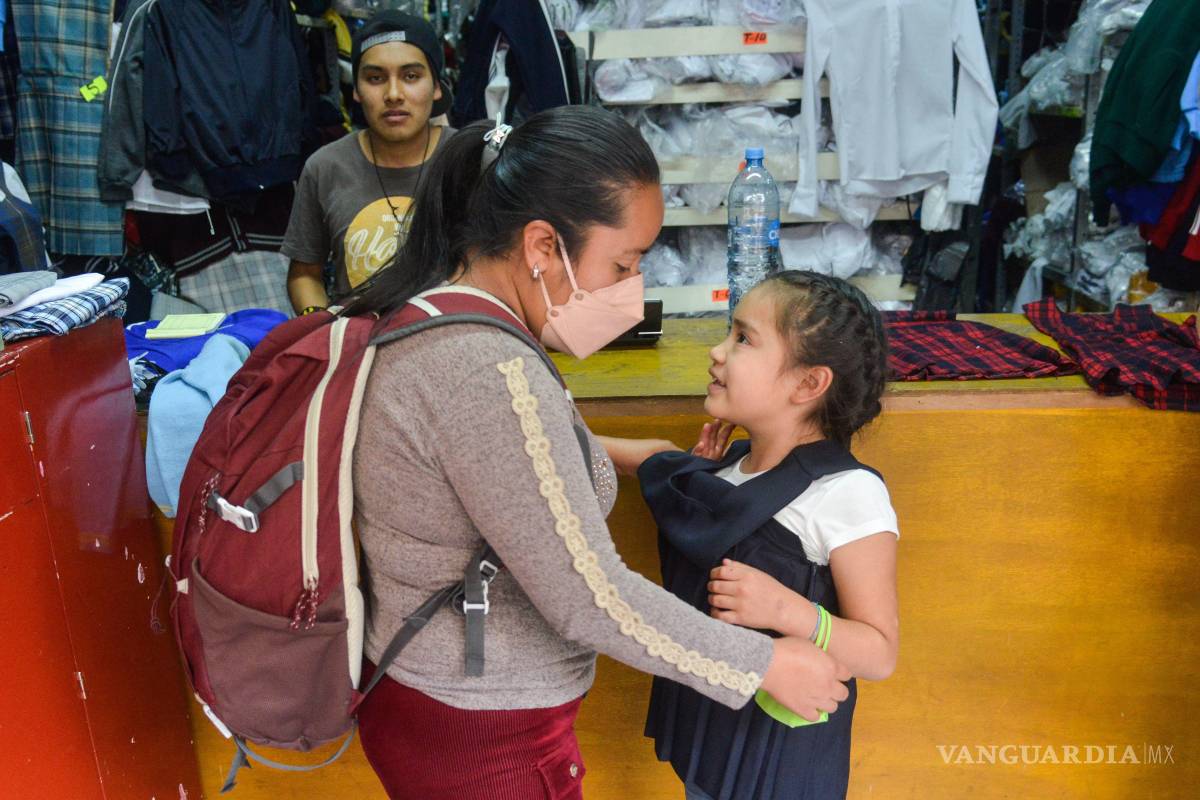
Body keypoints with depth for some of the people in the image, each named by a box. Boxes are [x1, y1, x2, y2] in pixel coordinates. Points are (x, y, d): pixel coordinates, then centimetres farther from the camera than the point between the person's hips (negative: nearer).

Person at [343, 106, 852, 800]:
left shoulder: (423, 316, -2)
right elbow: (591, 599, -28)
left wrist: (609, 454, 10)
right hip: (482, 744, -8)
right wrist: (766, 665, -17)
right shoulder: (489, 375, -31)